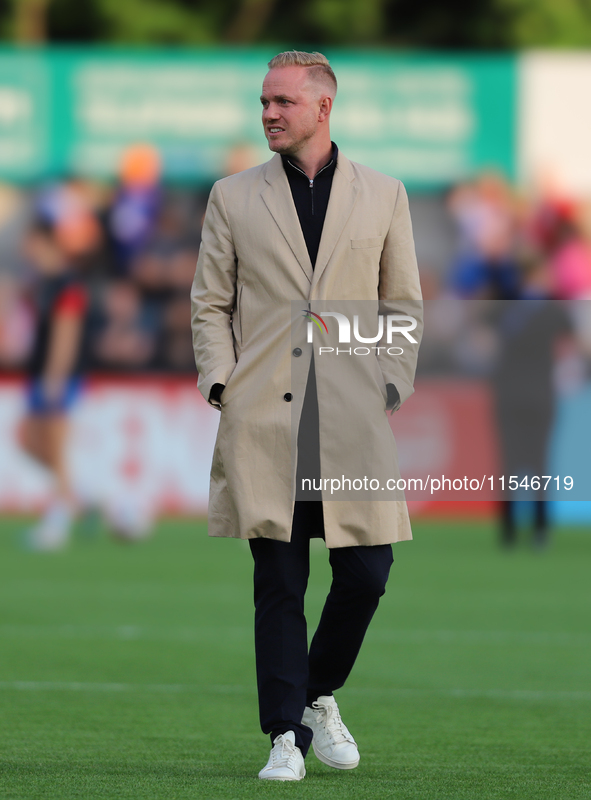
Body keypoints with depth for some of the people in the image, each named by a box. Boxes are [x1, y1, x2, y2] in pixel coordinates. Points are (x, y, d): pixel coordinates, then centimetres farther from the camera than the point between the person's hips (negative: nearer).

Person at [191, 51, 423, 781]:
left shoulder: (383, 197, 10)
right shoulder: (233, 198, 9)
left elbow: (404, 305, 13)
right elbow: (210, 304, 11)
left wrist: (392, 387, 2)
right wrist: (221, 385, -2)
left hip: (354, 421, 1)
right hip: (263, 421, -1)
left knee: (365, 572, -2)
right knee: (279, 583, -2)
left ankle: (320, 695, 23)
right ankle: (286, 734, 2)